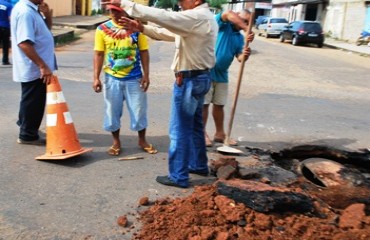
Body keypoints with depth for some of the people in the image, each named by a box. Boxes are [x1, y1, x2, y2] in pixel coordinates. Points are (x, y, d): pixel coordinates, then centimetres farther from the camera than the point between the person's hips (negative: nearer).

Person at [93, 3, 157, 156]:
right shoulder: (103, 29, -3)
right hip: (112, 78, 1)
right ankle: (116, 142, 28)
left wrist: (146, 75, -5)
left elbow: (144, 52, 0)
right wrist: (96, 78, -7)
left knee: (139, 110, 9)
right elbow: (99, 54, -1)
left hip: (134, 78, 0)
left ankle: (142, 140, 28)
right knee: (112, 111, 10)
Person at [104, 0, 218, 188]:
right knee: (194, 124, 21)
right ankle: (198, 164, 36)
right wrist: (141, 28, 2)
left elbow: (161, 17, -27)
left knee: (180, 129, -1)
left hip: (189, 79, -10)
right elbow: (168, 33, 13)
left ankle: (178, 176, 10)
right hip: (199, 77, 10)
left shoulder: (197, 17, -19)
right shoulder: (201, 17, 13)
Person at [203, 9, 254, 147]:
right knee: (204, 104, 0)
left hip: (222, 74, 7)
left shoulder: (240, 38, 10)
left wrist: (245, 55, -26)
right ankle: (202, 134, 10)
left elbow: (239, 57, -2)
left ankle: (220, 133, 24)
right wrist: (247, 30, -34)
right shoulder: (221, 25, -6)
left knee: (219, 104, 14)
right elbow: (228, 14, -28)